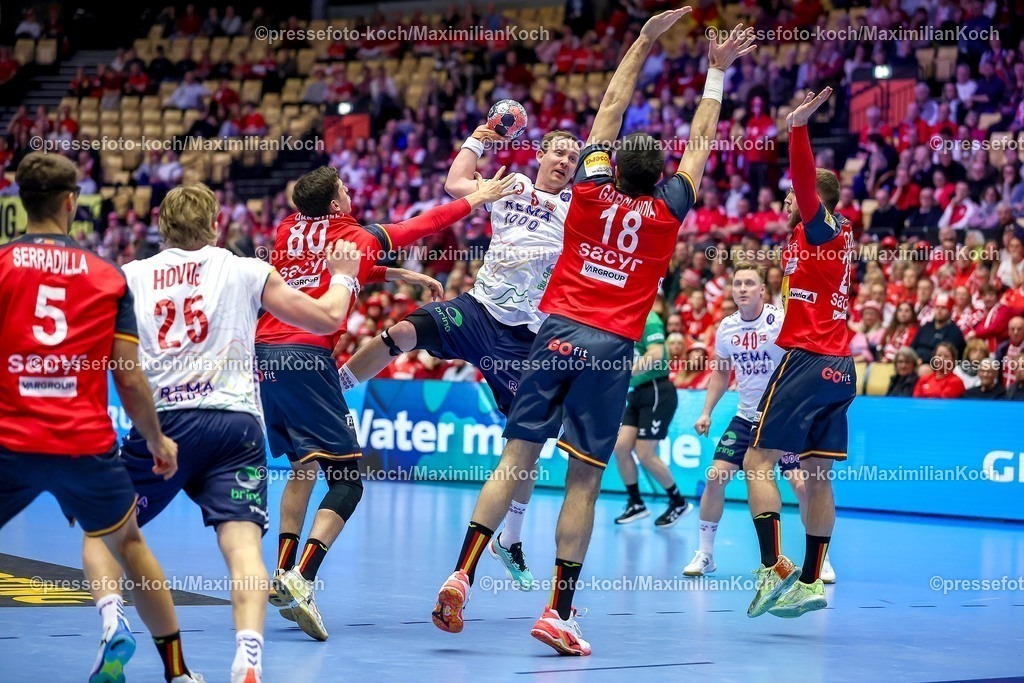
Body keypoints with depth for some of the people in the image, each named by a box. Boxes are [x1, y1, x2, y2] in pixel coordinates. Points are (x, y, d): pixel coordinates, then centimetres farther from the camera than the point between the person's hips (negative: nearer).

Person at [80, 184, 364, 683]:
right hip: (235, 421, 0)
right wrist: (343, 275, 36)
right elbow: (328, 318, 17)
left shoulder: (130, 276, 13)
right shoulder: (247, 271, 11)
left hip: (162, 421, 1)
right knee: (242, 541, -9)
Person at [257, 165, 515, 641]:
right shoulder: (354, 237, 5)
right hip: (306, 356, -6)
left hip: (264, 353, 7)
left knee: (303, 467, 22)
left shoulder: (289, 231, 17)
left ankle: (282, 575, 13)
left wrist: (401, 276, 38)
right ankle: (300, 579, -21)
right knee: (347, 480, -4)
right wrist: (478, 198, 30)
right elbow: (422, 226, 18)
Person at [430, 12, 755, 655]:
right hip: (613, 347, -2)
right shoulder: (665, 213, 4)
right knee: (584, 481, -2)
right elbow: (701, 144, 17)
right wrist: (717, 72, 25)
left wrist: (644, 41, 24)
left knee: (517, 459, 3)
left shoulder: (592, 190, 7)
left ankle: (462, 574, -9)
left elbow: (612, 109, 17)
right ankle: (559, 610, -5)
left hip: (559, 332, 2)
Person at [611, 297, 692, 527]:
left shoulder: (649, 320, -13)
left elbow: (656, 354, -28)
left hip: (657, 393, -8)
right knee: (621, 447, -1)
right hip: (638, 393, 8)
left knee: (645, 454, -7)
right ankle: (636, 504, 12)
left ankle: (678, 503, 10)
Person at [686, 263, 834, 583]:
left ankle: (820, 558, 7)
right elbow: (721, 372, 15)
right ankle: (704, 554, 8)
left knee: (802, 485, -12)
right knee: (716, 476, -6)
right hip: (746, 416, 4)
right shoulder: (727, 328, 0)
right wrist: (707, 412, 9)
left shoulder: (781, 321, -16)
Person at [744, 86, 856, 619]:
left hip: (806, 358, -9)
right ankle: (810, 582, 7)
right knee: (817, 475, 8)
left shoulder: (818, 231, -7)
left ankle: (774, 569, -17)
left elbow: (806, 181, -25)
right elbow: (809, 184, 34)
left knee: (758, 461, -6)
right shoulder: (840, 236, 15)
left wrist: (798, 127, -36)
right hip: (839, 366, 9)